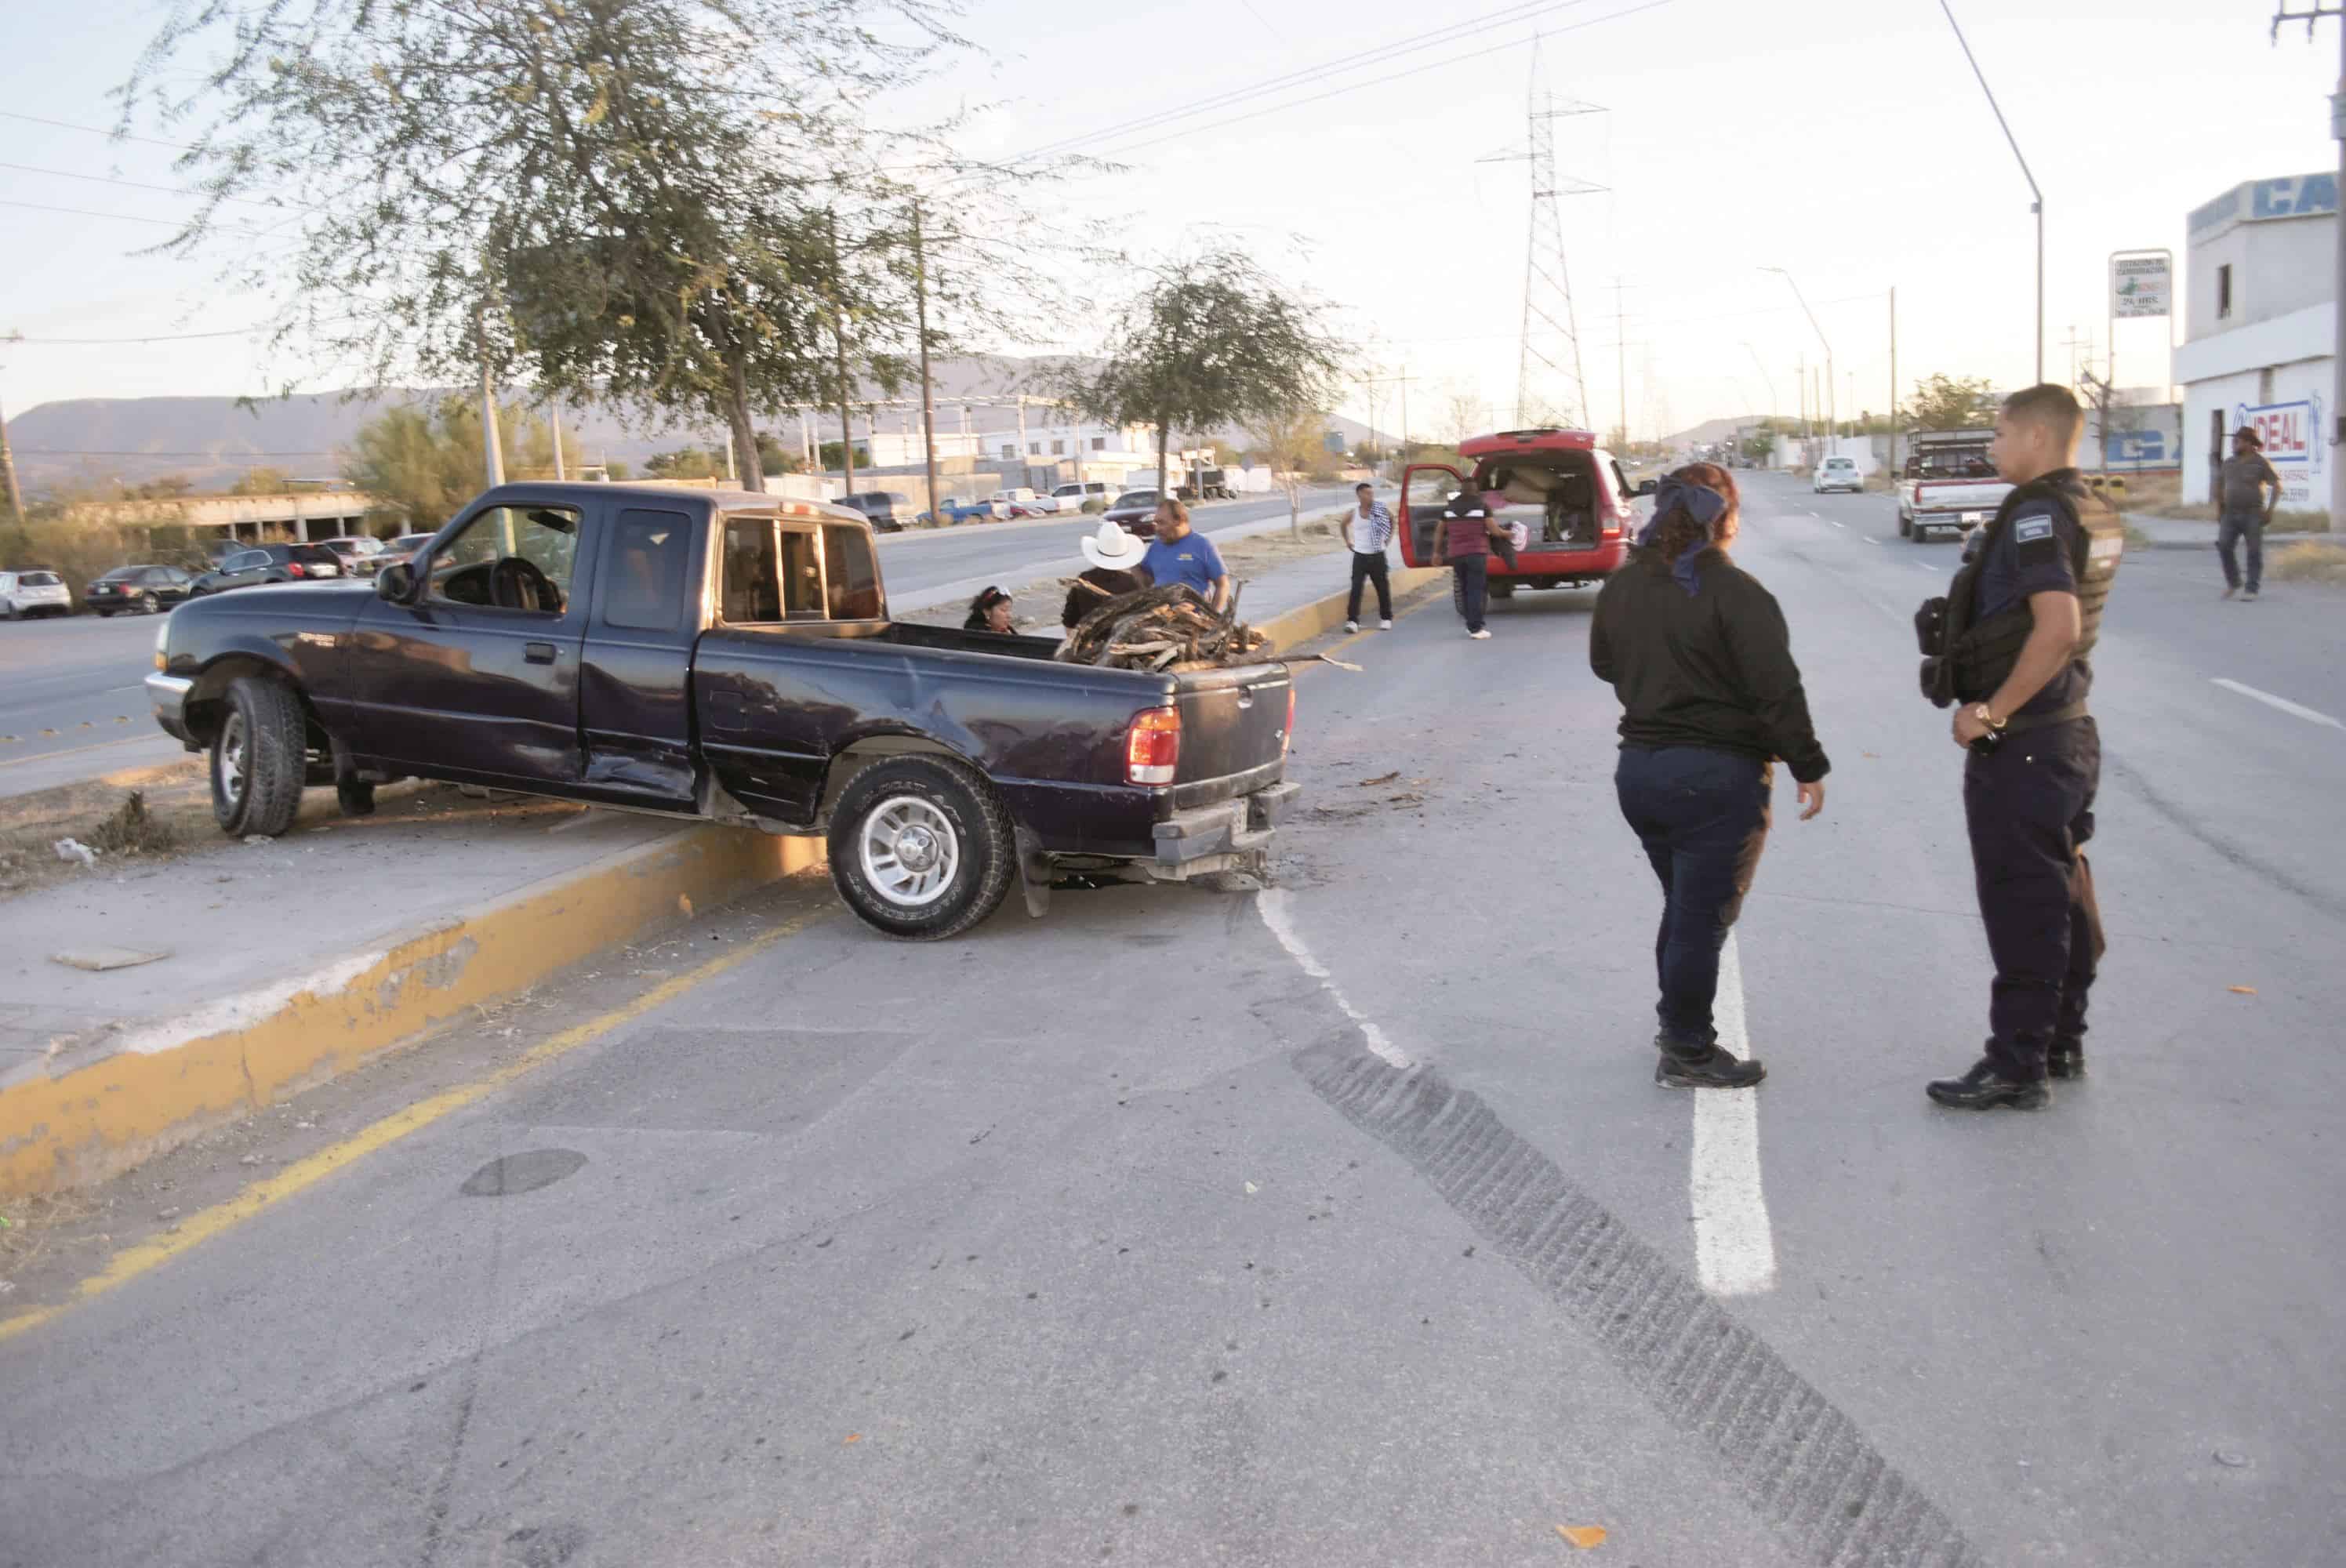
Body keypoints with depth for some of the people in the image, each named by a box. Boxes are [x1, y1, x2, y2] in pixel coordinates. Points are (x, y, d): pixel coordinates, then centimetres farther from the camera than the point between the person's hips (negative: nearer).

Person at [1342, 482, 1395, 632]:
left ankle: (1386, 618, 21)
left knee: (1383, 588, 7)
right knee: (1356, 588, -11)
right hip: (1360, 556, -1)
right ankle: (1352, 620, -12)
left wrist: (1389, 537, 12)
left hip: (1378, 555, 1)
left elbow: (1391, 518, 16)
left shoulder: (1380, 510, -5)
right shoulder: (1352, 514, -6)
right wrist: (1348, 540, 11)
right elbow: (1344, 524, 16)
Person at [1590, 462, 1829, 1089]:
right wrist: (1808, 767, -8)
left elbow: (1604, 664, 20)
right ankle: (1686, 1054, 11)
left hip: (1638, 767, 7)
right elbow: (1778, 689, -16)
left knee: (1683, 906, 22)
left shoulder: (1621, 586, 6)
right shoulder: (1733, 591, -16)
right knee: (1705, 916, 3)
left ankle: (1676, 1022, 33)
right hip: (1717, 776, -7)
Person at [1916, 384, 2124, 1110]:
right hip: (2070, 731, 10)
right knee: (2063, 892, 17)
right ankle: (2063, 1043, 30)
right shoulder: (2092, 511, 11)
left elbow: (2057, 628, -29)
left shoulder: (2036, 513, -18)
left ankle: (2017, 1066, 7)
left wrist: (1991, 712, -22)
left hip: (2018, 743, -10)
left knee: (2021, 903, -2)